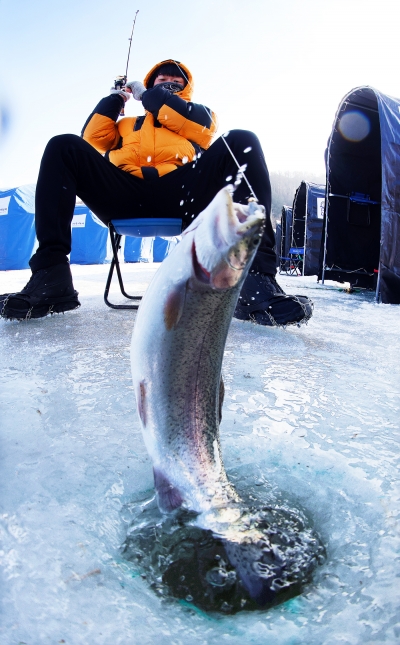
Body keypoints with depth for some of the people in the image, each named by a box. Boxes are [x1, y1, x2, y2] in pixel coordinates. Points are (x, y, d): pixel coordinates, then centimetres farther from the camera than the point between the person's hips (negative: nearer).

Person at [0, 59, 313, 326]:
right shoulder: (127, 124, 40)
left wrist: (147, 95, 19)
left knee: (241, 141, -24)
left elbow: (202, 126, 10)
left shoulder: (200, 114, 35)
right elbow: (93, 140, 23)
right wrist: (114, 98, 26)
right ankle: (51, 278, -33)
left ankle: (256, 278, -40)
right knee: (64, 147, -19)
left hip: (182, 195, -1)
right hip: (123, 196, 2)